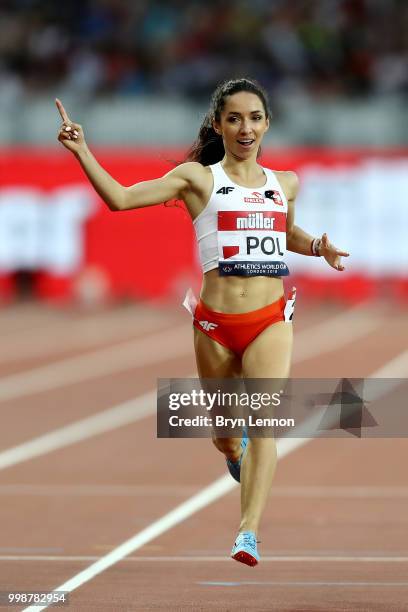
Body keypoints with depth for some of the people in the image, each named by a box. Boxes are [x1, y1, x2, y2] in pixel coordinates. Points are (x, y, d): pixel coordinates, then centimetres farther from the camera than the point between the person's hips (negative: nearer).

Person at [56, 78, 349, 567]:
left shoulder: (285, 184, 10)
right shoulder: (198, 178, -1)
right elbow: (121, 198, -9)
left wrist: (318, 246, 11)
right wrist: (82, 153, -19)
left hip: (270, 322, 1)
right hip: (215, 325, -1)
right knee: (225, 434, 16)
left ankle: (248, 533, -25)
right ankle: (237, 453, 54)